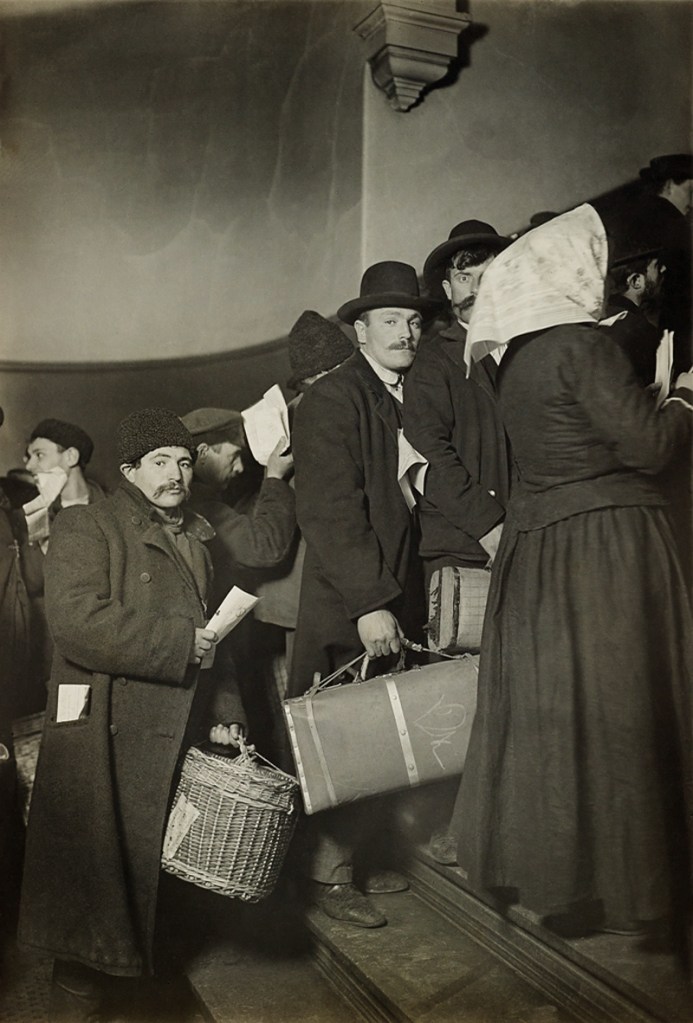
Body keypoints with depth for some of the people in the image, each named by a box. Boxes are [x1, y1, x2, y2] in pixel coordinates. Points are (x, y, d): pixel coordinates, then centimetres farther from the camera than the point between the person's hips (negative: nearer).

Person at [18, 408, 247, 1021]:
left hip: (174, 738, 6)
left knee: (149, 866, 15)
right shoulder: (87, 527, -7)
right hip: (105, 739, -6)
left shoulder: (196, 539, 16)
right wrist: (178, 643, -18)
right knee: (94, 871, 0)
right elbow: (77, 622, -23)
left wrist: (223, 707, 11)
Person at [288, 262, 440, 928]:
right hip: (351, 605, -7)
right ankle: (328, 872, 16)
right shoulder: (331, 398, -8)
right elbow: (330, 511, -16)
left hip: (400, 593, 7)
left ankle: (348, 857, 26)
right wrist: (368, 603, -20)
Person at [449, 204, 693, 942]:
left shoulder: (518, 358, 12)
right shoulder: (581, 346, -13)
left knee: (540, 711, 15)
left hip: (536, 546, 8)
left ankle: (521, 857, 28)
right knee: (604, 716, 1)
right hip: (603, 546, -8)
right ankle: (596, 882, 13)